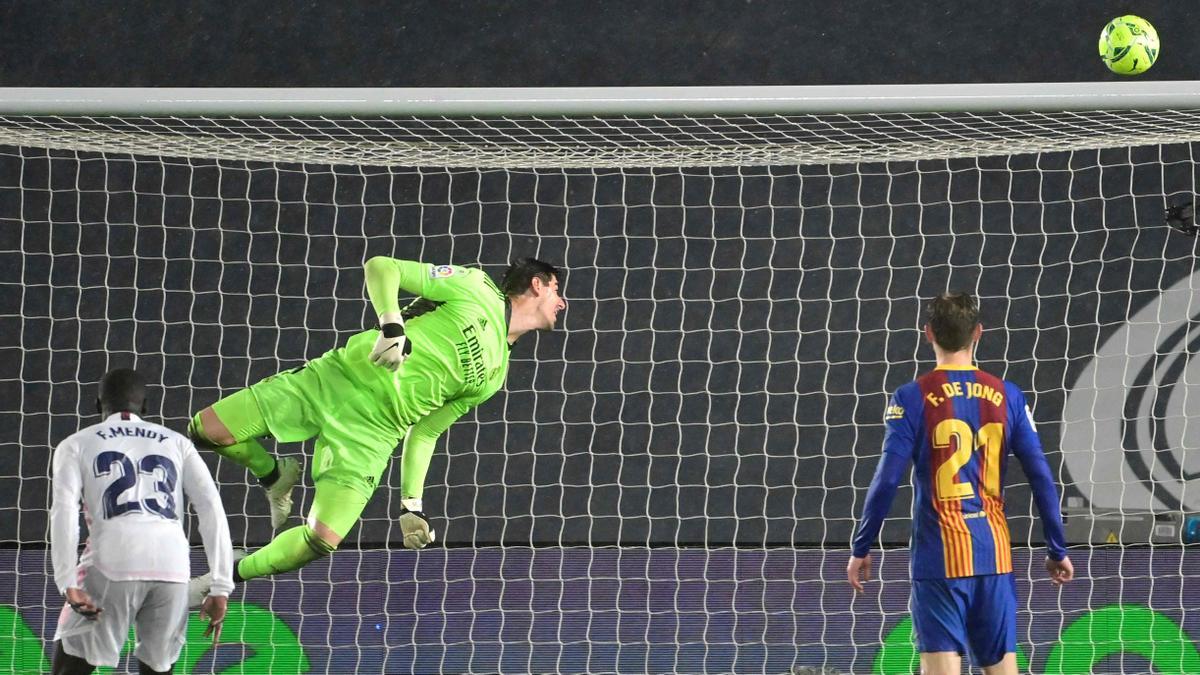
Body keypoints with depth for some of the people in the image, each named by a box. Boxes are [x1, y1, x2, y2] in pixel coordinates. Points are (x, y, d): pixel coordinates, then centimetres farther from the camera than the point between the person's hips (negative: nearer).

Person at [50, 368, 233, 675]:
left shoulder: (76, 445, 20)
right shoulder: (177, 443, 26)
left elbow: (64, 511, 2)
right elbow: (212, 510, 14)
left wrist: (69, 587, -6)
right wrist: (221, 589, 10)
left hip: (112, 567, -2)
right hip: (172, 569, 2)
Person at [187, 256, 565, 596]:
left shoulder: (494, 374, 17)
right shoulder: (475, 289, 2)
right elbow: (381, 267, -3)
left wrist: (412, 505, 8)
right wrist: (391, 324, -20)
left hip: (373, 432, 3)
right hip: (335, 377, -3)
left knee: (322, 540, -15)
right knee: (206, 430, -13)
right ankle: (276, 477, 16)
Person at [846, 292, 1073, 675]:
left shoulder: (913, 399, -5)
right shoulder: (1007, 397, 5)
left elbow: (887, 481, -9)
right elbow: (1041, 478, 3)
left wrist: (861, 550, 0)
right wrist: (1057, 550, 11)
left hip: (940, 556, -3)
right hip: (995, 554, 4)